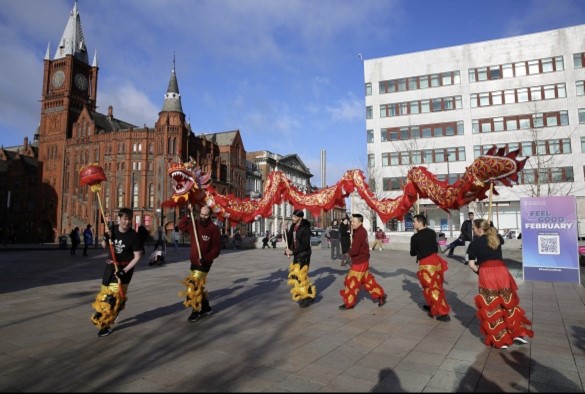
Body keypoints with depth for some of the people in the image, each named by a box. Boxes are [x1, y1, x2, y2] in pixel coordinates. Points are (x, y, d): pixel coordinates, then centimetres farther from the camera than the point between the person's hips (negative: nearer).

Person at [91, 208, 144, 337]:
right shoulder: (112, 230, -4)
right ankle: (101, 314, 44)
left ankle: (106, 324, 8)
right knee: (105, 292, 18)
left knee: (114, 296, -6)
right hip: (111, 266, 5)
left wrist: (125, 270, -21)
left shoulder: (134, 236, -18)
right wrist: (106, 238, -11)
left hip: (124, 268, -5)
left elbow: (137, 256, -14)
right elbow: (104, 246, 11)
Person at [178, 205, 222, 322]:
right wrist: (187, 216, 1)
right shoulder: (194, 225, 4)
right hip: (193, 261, 7)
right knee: (197, 285, 14)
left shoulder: (214, 229, -15)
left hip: (204, 263, -7)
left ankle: (196, 311, 5)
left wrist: (206, 258, -26)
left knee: (194, 286, -11)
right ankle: (206, 308, 30)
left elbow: (217, 248, -16)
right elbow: (181, 226, 17)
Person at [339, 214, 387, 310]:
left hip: (359, 262, -10)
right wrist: (351, 252, -4)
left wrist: (349, 252, -6)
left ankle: (349, 303, 13)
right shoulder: (362, 231, 7)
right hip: (362, 260, 10)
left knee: (352, 282, 1)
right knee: (367, 280, 19)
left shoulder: (359, 233, -24)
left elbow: (354, 250, -26)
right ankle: (380, 295, 28)